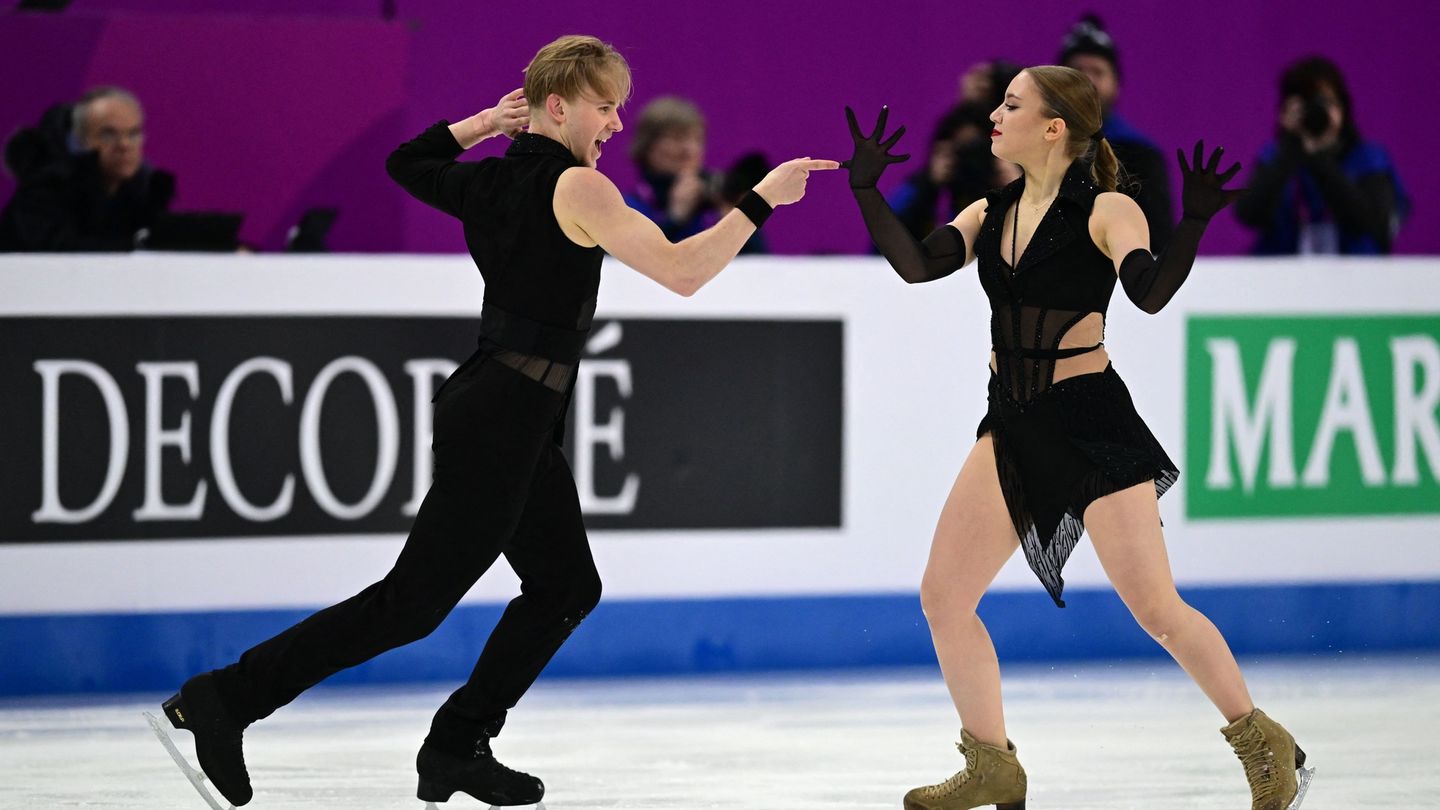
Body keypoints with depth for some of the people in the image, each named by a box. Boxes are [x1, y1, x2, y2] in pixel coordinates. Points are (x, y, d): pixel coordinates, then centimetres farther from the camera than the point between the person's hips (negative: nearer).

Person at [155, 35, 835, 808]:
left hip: (493, 407, 10)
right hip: (506, 417, -10)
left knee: (565, 585, 15)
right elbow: (681, 272, -21)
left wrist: (486, 122, 21)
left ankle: (457, 746, 14)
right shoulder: (575, 188, -15)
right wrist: (761, 200, -15)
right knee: (412, 602, -6)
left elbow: (409, 164, 29)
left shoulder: (488, 182, 8)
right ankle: (227, 696, -6)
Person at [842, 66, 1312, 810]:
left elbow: (1149, 292, -26)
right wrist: (866, 191, -12)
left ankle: (1265, 747, 10)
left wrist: (1193, 224, -40)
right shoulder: (990, 215, 7)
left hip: (1093, 422, -6)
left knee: (1155, 607, -7)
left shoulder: (1105, 212, -10)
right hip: (1011, 427, 6)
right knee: (943, 595, 2)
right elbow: (917, 265, -5)